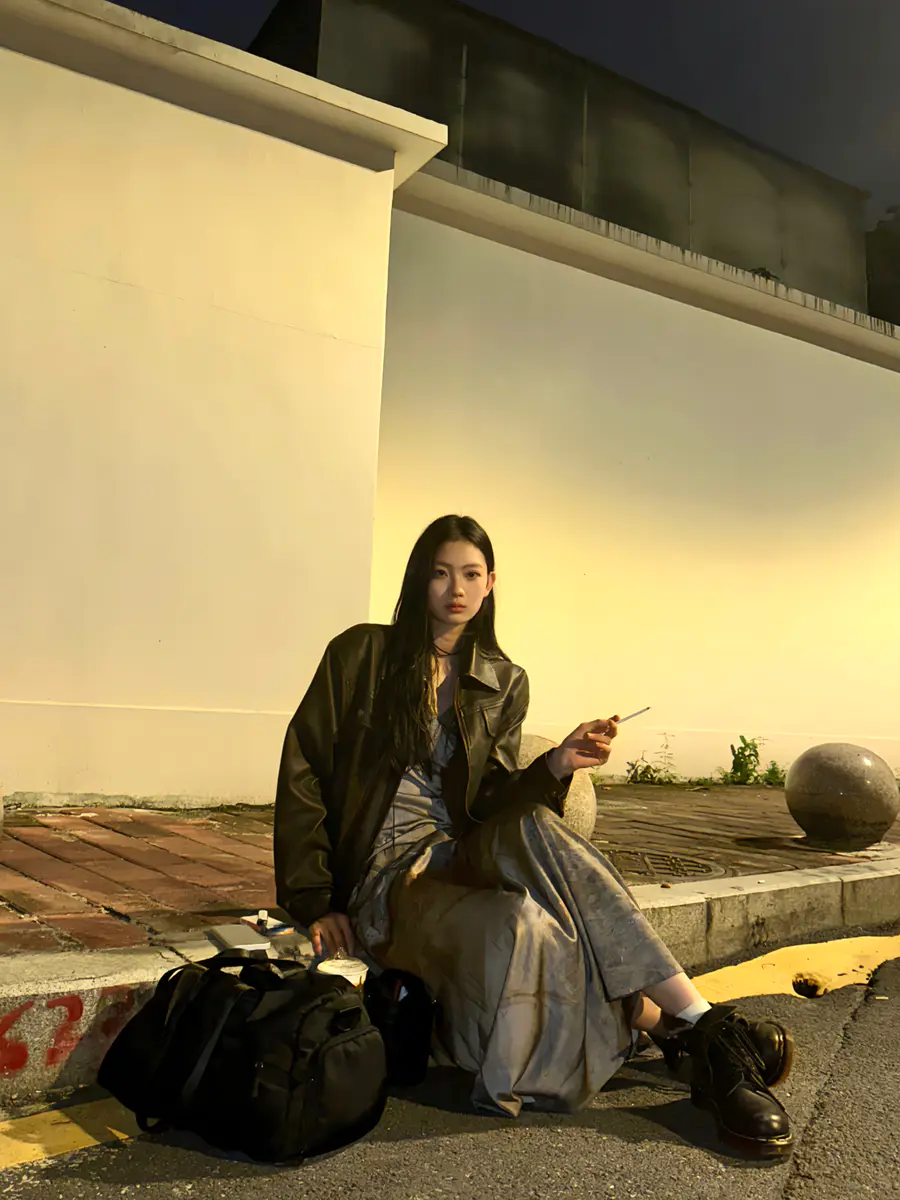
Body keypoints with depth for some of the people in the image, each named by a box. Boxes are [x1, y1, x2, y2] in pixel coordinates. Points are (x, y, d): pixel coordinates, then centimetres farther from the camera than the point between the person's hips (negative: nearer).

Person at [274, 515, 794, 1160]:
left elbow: (489, 805, 3)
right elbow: (303, 771, -3)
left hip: (466, 858, 3)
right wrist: (313, 902, -9)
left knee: (531, 826, -33)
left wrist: (555, 766, -16)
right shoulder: (361, 655, 0)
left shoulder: (504, 683, 10)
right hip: (387, 876, -3)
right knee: (521, 926, -34)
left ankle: (702, 1027, -29)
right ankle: (699, 1028, -21)